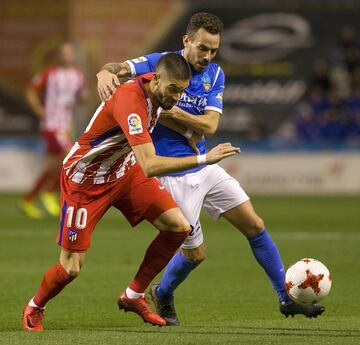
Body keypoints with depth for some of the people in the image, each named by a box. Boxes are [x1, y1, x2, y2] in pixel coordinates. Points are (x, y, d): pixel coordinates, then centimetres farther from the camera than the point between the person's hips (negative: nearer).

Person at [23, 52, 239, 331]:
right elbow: (149, 166, -44)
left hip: (124, 171, 8)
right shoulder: (130, 101, -36)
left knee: (179, 227, -10)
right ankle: (35, 307, 28)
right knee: (71, 269, -5)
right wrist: (203, 159, -44)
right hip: (85, 180, -8)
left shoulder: (156, 89, -9)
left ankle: (133, 296, 7)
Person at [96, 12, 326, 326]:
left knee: (255, 226, 2)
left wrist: (170, 111, -23)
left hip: (205, 168, 6)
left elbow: (210, 125, -10)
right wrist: (106, 74, -46)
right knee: (195, 253, 2)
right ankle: (162, 296, 31)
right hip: (174, 176, -6)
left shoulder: (215, 75, 2)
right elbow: (117, 69, -22)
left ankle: (286, 298, 12)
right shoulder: (161, 63, -10)